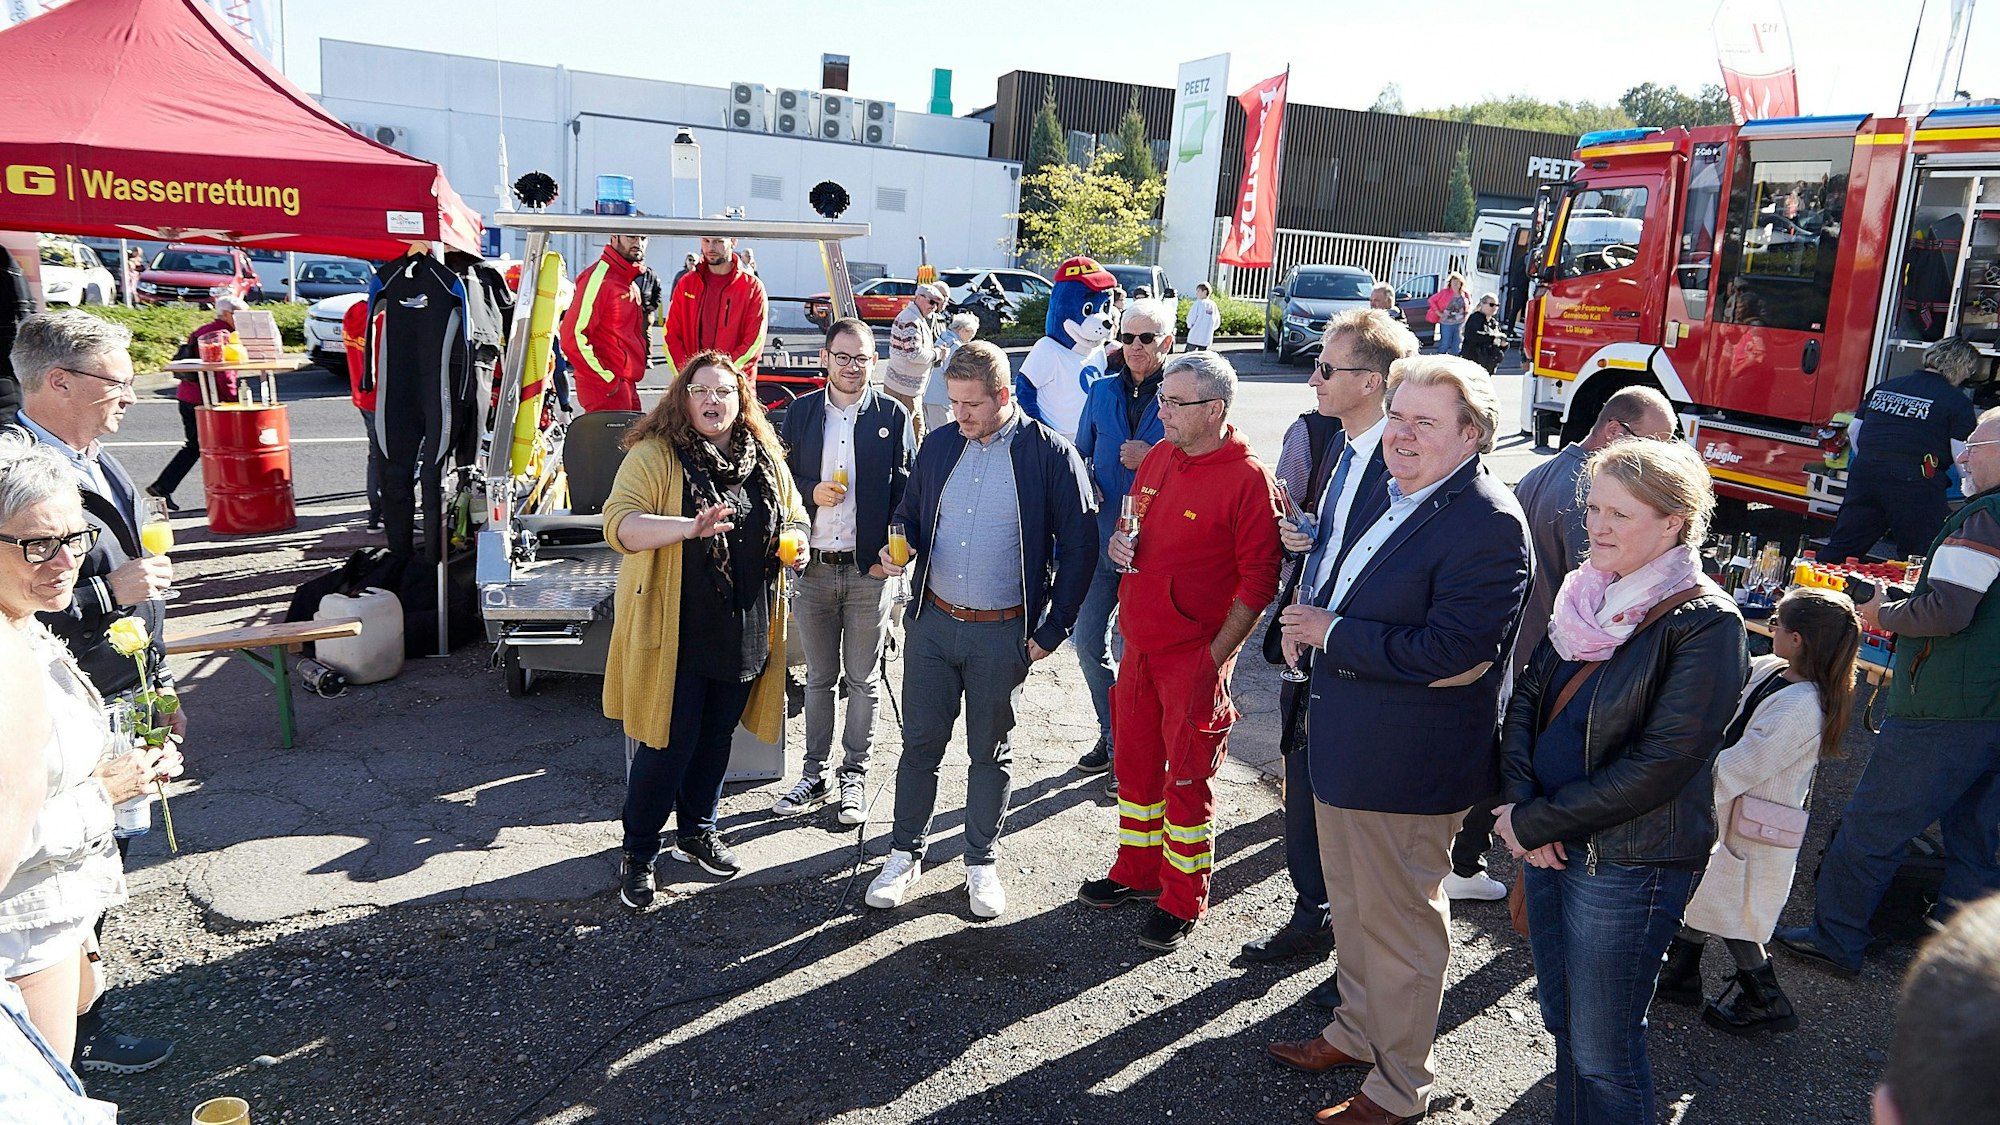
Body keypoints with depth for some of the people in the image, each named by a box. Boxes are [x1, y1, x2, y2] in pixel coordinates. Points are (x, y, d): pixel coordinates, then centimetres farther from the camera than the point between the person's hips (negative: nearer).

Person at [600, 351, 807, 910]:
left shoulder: (766, 460, 10)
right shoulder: (655, 456, -8)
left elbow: (794, 519, 22)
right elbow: (619, 524, -19)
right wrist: (691, 527, -32)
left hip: (744, 630, 5)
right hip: (675, 632, -5)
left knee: (715, 738, 17)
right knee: (669, 743, 0)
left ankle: (697, 832, 36)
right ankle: (638, 854, 17)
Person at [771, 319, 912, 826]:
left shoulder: (892, 415, -1)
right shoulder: (800, 412, 5)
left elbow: (905, 489, -1)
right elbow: (783, 478, 9)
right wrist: (812, 493, -11)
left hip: (869, 568, -2)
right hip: (813, 568, 2)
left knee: (861, 680, 9)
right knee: (819, 678, 13)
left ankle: (854, 776, 24)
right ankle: (814, 775, 25)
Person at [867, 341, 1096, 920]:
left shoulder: (1050, 454, -9)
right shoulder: (938, 445, 4)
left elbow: (1079, 546, -6)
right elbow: (909, 515, 16)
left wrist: (1053, 629, -8)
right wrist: (900, 551, -7)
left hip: (1002, 634, -3)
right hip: (932, 623, 4)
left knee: (991, 753, 11)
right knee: (920, 743, 11)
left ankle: (981, 862, 28)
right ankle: (905, 854, 28)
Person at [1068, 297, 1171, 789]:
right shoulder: (1103, 392, 7)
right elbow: (1080, 453, 17)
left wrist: (1153, 461, -18)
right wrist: (1086, 485, -2)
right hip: (1102, 541, 5)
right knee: (1088, 641, 12)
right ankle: (1112, 737, 32)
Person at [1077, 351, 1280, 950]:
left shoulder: (1248, 479, -16)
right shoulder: (1158, 457, 6)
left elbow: (1259, 580, -15)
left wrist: (1215, 657, -15)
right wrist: (1118, 542, -2)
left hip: (1196, 655, -7)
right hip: (1140, 645, 7)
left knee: (1187, 778, 5)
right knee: (1135, 762, 17)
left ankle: (1183, 900, 21)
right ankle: (1137, 871, 36)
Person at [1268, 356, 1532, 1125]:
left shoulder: (1487, 525, -22)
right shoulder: (1395, 498, 8)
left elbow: (1448, 652, -29)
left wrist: (1333, 634, -20)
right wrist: (1313, 621, 0)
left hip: (1406, 767, -9)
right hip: (1346, 749, 9)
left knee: (1398, 920, 9)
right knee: (1351, 906, 25)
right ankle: (1357, 1032, 46)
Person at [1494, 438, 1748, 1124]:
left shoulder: (1706, 624, -16)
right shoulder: (1586, 594, 5)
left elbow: (1661, 764, -20)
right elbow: (1527, 698, 6)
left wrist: (1536, 822, -17)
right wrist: (1522, 806, -9)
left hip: (1629, 862, -6)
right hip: (1550, 843, 7)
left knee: (1601, 1049, 5)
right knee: (1560, 1018, 20)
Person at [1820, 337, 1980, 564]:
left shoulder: (1884, 387, 16)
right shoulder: (1957, 401, 0)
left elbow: (1854, 430, 21)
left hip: (1865, 472, 5)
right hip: (1913, 481, -5)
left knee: (1839, 550, 8)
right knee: (1922, 564, 4)